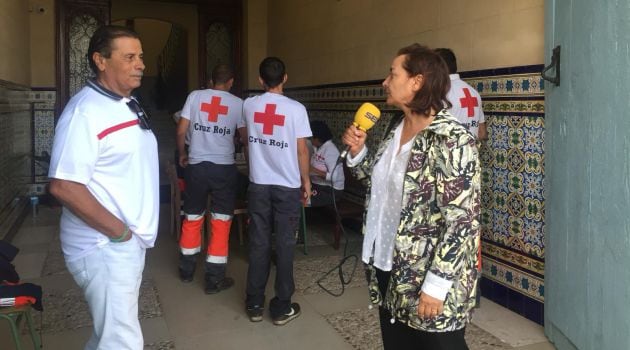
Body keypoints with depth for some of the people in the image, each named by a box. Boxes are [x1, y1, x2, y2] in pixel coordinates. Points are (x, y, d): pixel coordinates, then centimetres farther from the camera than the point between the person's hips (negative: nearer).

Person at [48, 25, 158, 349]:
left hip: (130, 243, 9)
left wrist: (135, 232, 12)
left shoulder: (128, 105, 11)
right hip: (105, 247, -9)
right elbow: (63, 186, -26)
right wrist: (119, 232, -19)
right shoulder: (85, 112, -19)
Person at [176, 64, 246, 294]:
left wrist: (182, 154, 17)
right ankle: (214, 279, 8)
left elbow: (181, 131, 1)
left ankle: (186, 270, 29)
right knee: (221, 222, 5)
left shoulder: (195, 96, 3)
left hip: (196, 166, 2)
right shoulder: (237, 103, 0)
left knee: (192, 218, 16)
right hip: (224, 168, -2)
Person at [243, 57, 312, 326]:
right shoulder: (296, 109, -9)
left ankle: (255, 304, 17)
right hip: (288, 186, -2)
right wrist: (306, 180, 7)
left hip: (258, 185, 3)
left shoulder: (249, 105, 1)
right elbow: (301, 150, -6)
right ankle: (281, 307, 12)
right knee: (284, 245, 5)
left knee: (258, 243, 9)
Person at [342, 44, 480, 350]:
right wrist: (357, 151, 3)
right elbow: (376, 180, 20)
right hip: (388, 268, 8)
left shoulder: (452, 141, -19)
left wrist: (436, 285, -22)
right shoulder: (396, 132, 6)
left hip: (427, 280, -8)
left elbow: (461, 220, -22)